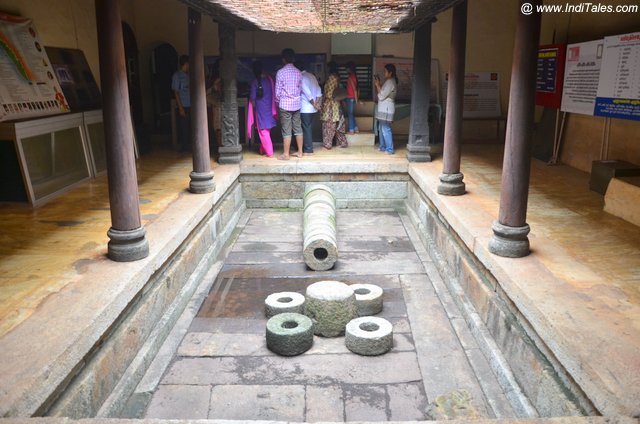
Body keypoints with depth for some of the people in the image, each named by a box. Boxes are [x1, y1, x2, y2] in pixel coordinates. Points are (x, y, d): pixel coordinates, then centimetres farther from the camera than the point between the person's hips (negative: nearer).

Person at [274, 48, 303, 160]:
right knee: (298, 128, 11)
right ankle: (300, 152, 17)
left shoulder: (281, 72, -10)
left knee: (286, 130, -1)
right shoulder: (298, 72, 4)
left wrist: (278, 102, 8)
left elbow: (278, 91, -7)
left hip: (285, 104, -5)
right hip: (296, 104, 5)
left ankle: (286, 154, 4)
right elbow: (300, 89, 10)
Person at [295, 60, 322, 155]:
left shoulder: (301, 77, -13)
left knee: (306, 129, -2)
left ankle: (308, 150, 2)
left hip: (305, 109, -8)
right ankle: (309, 147, 21)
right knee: (309, 128, 14)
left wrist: (314, 104, -11)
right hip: (312, 108, 8)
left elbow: (307, 93, -19)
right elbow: (319, 91, 10)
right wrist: (317, 103, 4)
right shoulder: (312, 76, 13)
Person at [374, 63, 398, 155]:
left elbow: (381, 96, -19)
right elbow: (378, 93, 18)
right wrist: (377, 84, 7)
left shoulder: (390, 82, -16)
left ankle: (390, 149, -4)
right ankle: (383, 147, 22)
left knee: (386, 129, -8)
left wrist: (377, 85, -12)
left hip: (386, 109, -10)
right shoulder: (388, 81, 16)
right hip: (383, 109, 10)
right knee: (381, 129, 14)